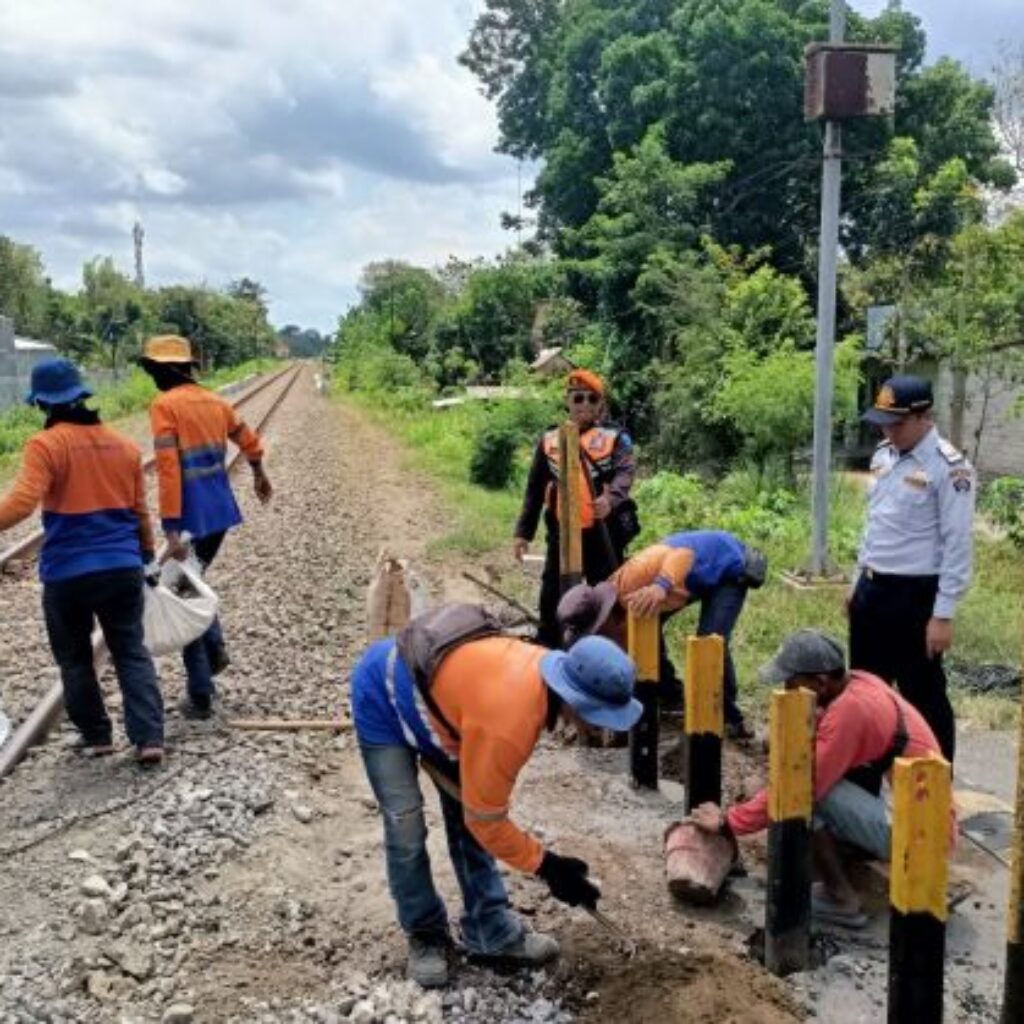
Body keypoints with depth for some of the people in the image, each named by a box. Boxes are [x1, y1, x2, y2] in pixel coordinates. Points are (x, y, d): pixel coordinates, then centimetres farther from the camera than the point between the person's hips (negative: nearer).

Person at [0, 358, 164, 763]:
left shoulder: (45, 445, -10)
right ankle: (149, 738, 3)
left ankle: (96, 736, 24)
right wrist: (146, 554, 25)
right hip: (122, 567, 4)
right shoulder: (124, 445, 7)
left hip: (67, 572, -4)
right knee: (131, 652, 11)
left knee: (74, 658, 16)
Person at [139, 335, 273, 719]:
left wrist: (171, 528, -20)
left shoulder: (164, 405, -10)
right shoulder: (213, 400, 10)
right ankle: (215, 647, 12)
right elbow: (251, 442, 22)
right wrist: (259, 475, 42)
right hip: (221, 510, 7)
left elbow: (168, 469, -18)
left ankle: (200, 695, 8)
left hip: (192, 515, -7)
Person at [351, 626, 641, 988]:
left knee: (464, 813, 7)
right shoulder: (505, 724, -40)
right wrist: (547, 866, -17)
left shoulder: (543, 670, -16)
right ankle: (425, 937, 13)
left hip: (431, 689, 8)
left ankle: (494, 933, 16)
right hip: (382, 698, -8)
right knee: (406, 828, -9)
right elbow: (486, 820, -25)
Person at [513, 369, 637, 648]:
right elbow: (534, 490, 11)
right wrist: (523, 532, 7)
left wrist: (612, 497, -41)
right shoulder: (550, 440, 8)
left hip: (603, 532, -2)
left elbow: (626, 472, -19)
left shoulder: (615, 438, 0)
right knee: (552, 600, 8)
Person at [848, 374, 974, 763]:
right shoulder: (884, 455, 8)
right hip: (872, 589, 8)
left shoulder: (949, 468, -16)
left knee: (923, 698, 4)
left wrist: (943, 615, -17)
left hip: (915, 595, -8)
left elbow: (957, 546, -17)